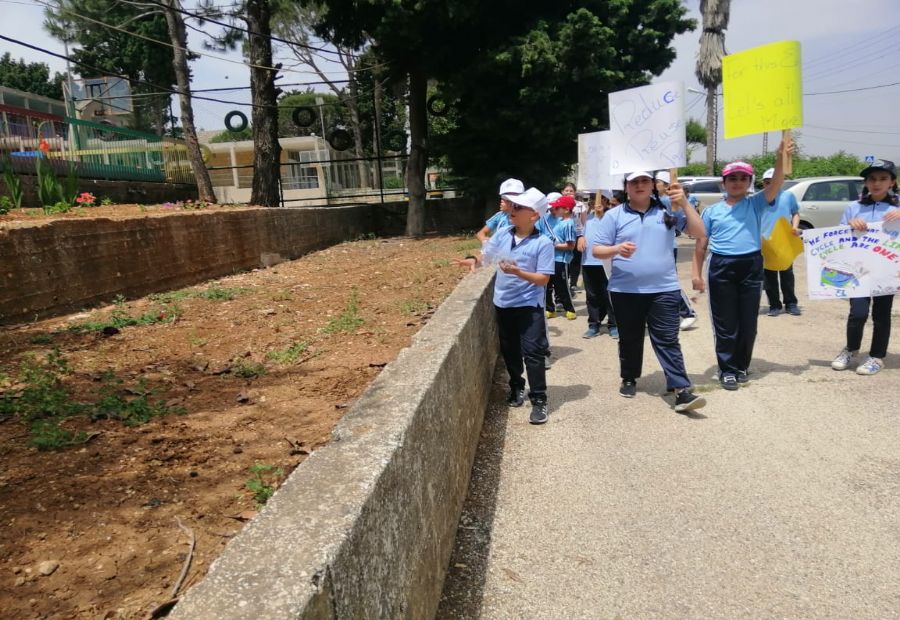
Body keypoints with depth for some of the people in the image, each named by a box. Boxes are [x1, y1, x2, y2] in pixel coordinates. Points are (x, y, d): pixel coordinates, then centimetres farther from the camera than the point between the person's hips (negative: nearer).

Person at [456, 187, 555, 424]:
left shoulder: (543, 243, -15)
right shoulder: (502, 234, -1)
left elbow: (543, 279, -17)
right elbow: (487, 255, 8)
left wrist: (518, 272, -29)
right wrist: (474, 260, -13)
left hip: (529, 306, -5)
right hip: (502, 303, 5)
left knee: (532, 353, -4)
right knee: (509, 350, 18)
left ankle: (539, 400, 5)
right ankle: (517, 387, 37)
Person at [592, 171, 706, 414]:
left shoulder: (667, 211, 4)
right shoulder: (614, 215, 2)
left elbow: (698, 231, -2)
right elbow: (596, 250, 1)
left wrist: (684, 204, -12)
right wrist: (617, 249, -19)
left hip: (663, 290, 0)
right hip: (625, 291, 1)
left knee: (667, 341, -2)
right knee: (630, 339, 14)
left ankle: (682, 391, -4)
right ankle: (629, 379, 32)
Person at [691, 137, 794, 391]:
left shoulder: (756, 204, 6)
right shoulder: (712, 211, 7)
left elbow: (775, 185, -12)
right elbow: (701, 243, 7)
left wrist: (780, 159, -29)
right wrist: (696, 273, 0)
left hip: (751, 266, 1)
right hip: (721, 267, -1)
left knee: (748, 322, 8)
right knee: (725, 323, 3)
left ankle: (742, 366, 23)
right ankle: (727, 369, 11)